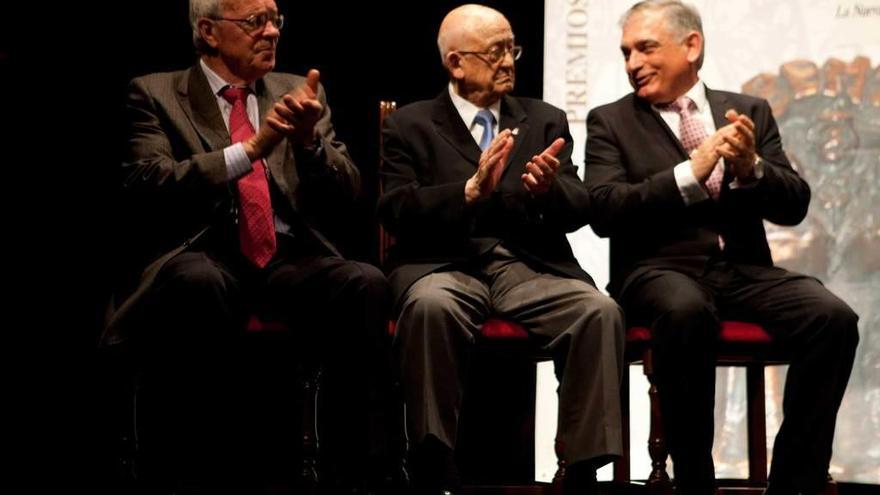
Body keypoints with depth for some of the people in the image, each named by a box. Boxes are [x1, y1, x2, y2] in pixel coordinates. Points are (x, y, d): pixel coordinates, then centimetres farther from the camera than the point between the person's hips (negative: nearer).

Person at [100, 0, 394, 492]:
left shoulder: (298, 92, 19)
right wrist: (251, 147, -17)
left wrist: (309, 139, -9)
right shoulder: (155, 94, 8)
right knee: (198, 282, -39)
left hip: (292, 259, 3)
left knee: (366, 282, -28)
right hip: (204, 257, -3)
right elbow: (149, 186, -9)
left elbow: (345, 194, 12)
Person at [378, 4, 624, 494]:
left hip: (532, 267, 2)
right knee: (430, 305, -37)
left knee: (601, 311, -28)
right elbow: (396, 211, -4)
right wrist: (470, 190, -19)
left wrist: (551, 188, -15)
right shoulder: (410, 125, 11)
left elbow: (580, 210, 9)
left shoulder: (546, 121, 19)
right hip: (447, 266, -2)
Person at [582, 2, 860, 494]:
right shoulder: (610, 122, 8)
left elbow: (794, 206, 7)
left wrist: (751, 168, -14)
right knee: (687, 312, -39)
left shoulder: (750, 112, 14)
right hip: (661, 271, -3)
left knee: (834, 318, -25)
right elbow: (604, 212, -8)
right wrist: (690, 172, -19)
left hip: (744, 270, 3)